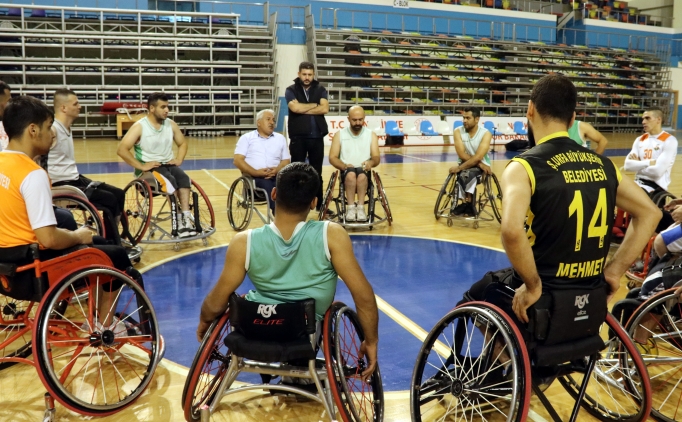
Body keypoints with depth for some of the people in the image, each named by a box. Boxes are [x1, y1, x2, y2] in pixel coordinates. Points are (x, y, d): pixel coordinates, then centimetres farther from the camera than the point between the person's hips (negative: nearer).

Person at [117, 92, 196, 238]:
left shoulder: (171, 124, 7)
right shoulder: (139, 126, -8)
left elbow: (182, 143, 21)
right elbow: (122, 150, -14)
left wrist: (179, 159, 1)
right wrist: (142, 166, -19)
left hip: (168, 164, 5)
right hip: (148, 168, -5)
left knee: (184, 178, -27)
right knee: (170, 181, -33)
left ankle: (185, 217, -35)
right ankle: (181, 219, -28)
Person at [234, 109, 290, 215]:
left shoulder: (280, 138, 22)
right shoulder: (246, 138, 13)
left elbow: (286, 161, 16)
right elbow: (238, 161, 2)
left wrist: (277, 170, -8)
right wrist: (256, 172, -14)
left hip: (276, 176, 3)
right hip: (254, 177, -3)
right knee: (268, 185, -36)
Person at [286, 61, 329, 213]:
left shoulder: (320, 89, 8)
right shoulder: (291, 90, 2)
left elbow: (324, 109, -8)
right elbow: (295, 108, -16)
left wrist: (303, 109, -12)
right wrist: (314, 105, -5)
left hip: (317, 136, 2)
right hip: (298, 137, -2)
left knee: (317, 172, 10)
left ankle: (320, 204, 19)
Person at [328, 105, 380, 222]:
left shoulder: (371, 135, 10)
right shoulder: (339, 135, 8)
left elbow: (376, 158, 1)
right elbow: (332, 158, 1)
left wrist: (371, 162, -24)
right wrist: (344, 166, -20)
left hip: (364, 172, 0)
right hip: (346, 173, 0)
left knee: (361, 175, -35)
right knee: (351, 173, -35)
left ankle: (361, 207, -35)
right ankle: (351, 208, -34)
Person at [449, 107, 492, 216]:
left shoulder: (486, 134, -12)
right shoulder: (458, 132, -5)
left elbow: (478, 157, -22)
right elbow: (462, 155, -14)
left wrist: (459, 167, -27)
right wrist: (479, 164, -22)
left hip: (481, 166, -2)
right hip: (466, 164, 2)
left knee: (466, 173, -33)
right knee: (464, 175, -32)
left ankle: (466, 202, -18)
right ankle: (469, 202, -19)